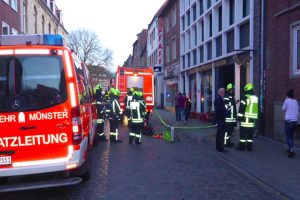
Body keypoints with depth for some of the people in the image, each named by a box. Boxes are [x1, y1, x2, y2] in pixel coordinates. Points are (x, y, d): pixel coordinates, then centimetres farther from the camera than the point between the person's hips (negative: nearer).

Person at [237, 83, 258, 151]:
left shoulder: (246, 97, -12)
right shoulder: (256, 98, 12)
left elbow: (241, 108, -15)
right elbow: (257, 110, 19)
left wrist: (239, 116, -9)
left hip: (245, 118, -7)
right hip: (253, 119, 7)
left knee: (243, 133, 0)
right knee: (250, 134, 11)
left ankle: (242, 146, 2)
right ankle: (249, 147, 13)